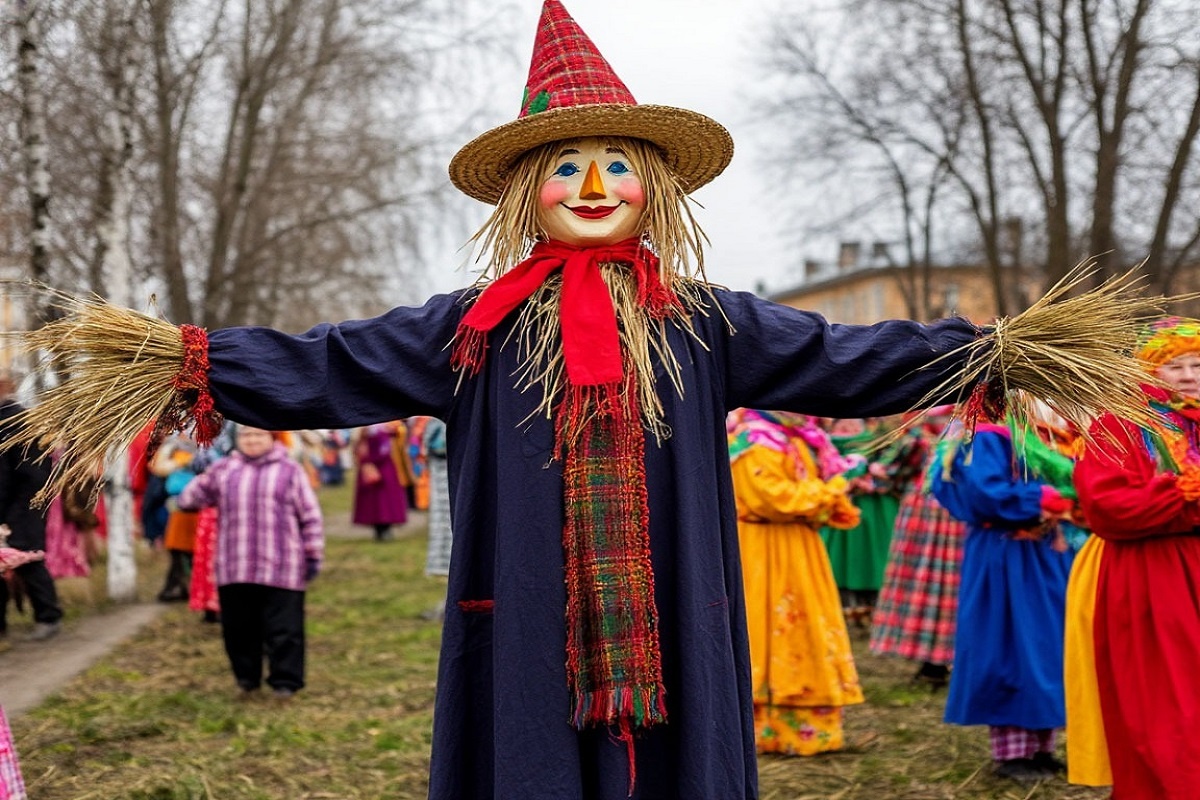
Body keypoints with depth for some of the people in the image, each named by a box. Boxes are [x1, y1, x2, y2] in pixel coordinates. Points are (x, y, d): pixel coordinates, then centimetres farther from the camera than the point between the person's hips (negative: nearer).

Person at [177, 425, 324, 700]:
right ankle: (246, 678, 25)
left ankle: (285, 682, 7)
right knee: (239, 627, 10)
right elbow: (193, 496, 20)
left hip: (281, 569, -3)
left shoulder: (290, 472, 4)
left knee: (283, 628, -2)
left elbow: (310, 515, 5)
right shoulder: (223, 470, 12)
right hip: (235, 569, 3)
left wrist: (313, 555, 4)